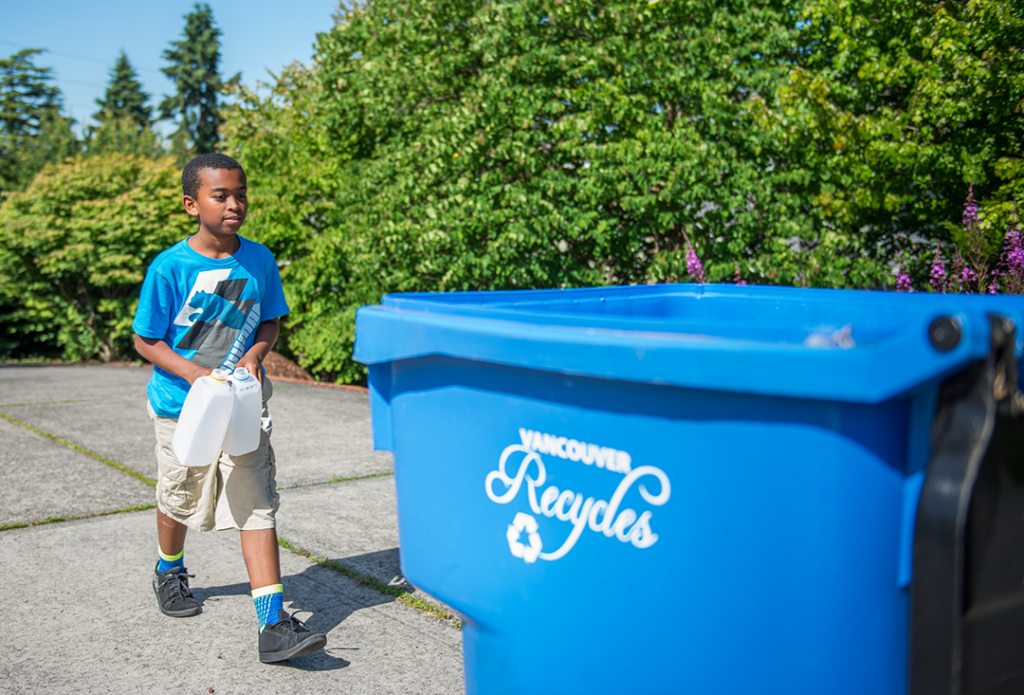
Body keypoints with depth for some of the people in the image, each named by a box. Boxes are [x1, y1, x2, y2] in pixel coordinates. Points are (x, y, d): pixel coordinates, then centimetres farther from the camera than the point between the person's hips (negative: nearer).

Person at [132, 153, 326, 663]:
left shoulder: (259, 260, -4)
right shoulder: (170, 267, -14)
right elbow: (145, 340, -8)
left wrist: (255, 355, -12)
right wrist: (195, 374, -22)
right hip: (181, 406, -1)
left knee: (256, 508, -7)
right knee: (179, 501, 19)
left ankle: (274, 624, -7)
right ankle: (170, 572, 51)